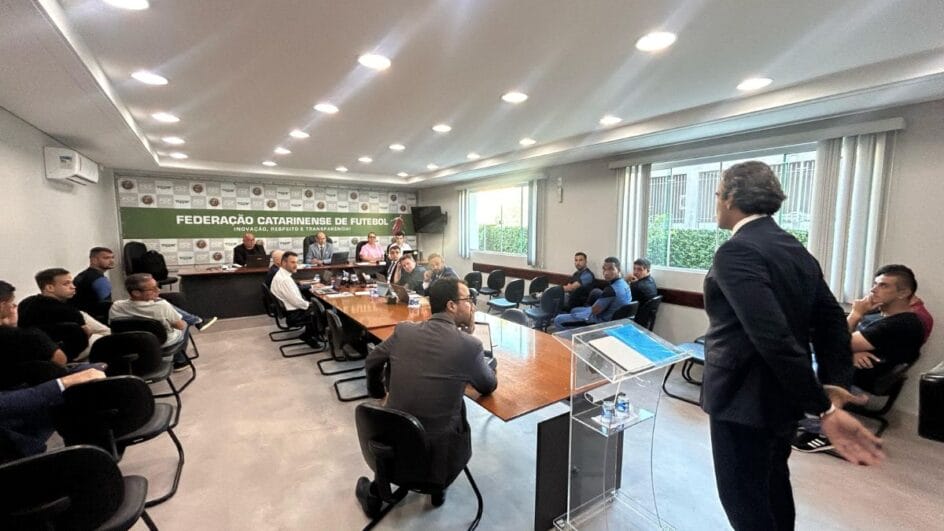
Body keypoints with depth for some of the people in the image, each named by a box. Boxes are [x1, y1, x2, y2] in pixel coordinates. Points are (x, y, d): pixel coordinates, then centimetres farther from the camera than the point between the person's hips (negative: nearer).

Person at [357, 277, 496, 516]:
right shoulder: (470, 345, -17)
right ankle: (437, 486, 36)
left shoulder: (403, 330, -6)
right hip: (437, 450, -2)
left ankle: (376, 490, 39)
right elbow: (489, 385, 3)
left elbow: (372, 362, 12)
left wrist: (379, 393, 31)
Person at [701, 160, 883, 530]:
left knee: (743, 498, 10)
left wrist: (823, 408, -23)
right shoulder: (796, 249, 6)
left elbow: (773, 337, -29)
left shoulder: (736, 252, -23)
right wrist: (834, 386, 0)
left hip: (745, 400, -9)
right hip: (782, 397, 9)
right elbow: (831, 320, 5)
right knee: (772, 486, 27)